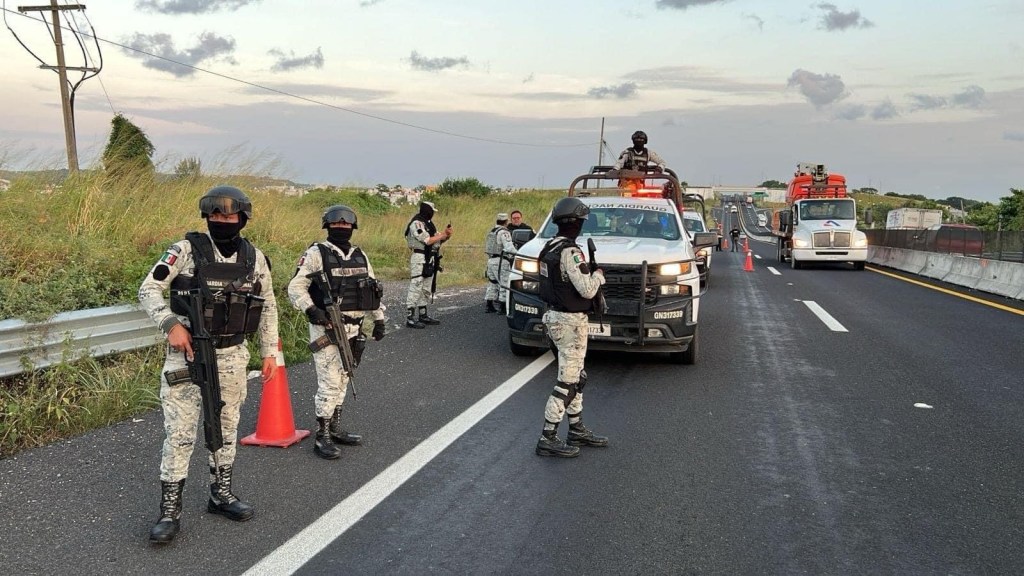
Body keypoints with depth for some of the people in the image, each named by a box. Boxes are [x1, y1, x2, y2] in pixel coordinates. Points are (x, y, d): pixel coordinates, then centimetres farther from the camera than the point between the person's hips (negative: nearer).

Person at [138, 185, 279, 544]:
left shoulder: (255, 258, 3)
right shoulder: (186, 251, -9)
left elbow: (268, 306, 12)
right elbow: (148, 289, -8)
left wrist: (269, 351, 10)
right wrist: (171, 324, -21)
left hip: (232, 356, 4)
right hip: (187, 354, -4)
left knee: (226, 429, 15)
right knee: (179, 433, -3)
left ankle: (221, 494, 31)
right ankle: (170, 511, 6)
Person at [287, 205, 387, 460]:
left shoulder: (360, 256, 12)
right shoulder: (316, 254, -6)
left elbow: (374, 289, 19)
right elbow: (295, 287, -10)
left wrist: (379, 319, 14)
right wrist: (310, 309, -25)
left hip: (353, 329, 6)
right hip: (326, 328, -6)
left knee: (342, 381, 15)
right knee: (329, 383, -8)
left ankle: (335, 429, 26)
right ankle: (322, 437, 1)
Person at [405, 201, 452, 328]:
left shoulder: (428, 224, 16)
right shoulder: (417, 224, -13)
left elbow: (436, 241, 19)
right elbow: (428, 240, -20)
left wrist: (445, 236, 0)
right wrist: (442, 235, -9)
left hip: (429, 260, 10)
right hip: (420, 260, -10)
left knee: (426, 289, 15)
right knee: (416, 288, -9)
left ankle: (423, 315, 23)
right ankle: (410, 318, -8)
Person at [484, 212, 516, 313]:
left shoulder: (491, 232, 17)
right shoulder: (504, 232, -12)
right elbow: (509, 248, -21)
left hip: (491, 260, 9)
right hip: (501, 261, -9)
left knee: (492, 283, 15)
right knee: (505, 284, -4)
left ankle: (489, 306, 17)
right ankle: (502, 307, -5)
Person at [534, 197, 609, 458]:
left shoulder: (550, 248, 9)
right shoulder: (570, 252, -21)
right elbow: (587, 289, -22)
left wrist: (589, 272, 10)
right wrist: (598, 275, -3)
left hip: (556, 316, 10)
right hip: (570, 321, -10)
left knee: (576, 378, 19)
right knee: (567, 382, -4)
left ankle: (577, 430, 28)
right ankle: (548, 439, 0)